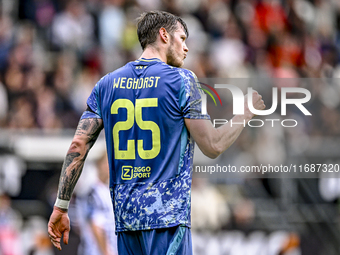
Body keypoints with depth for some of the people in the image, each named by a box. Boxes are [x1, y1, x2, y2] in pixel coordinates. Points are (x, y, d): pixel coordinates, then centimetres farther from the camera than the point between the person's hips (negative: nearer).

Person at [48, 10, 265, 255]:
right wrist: (245, 114, 11)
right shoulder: (181, 80, -3)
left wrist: (61, 207, 9)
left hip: (125, 216, 6)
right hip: (168, 215, -6)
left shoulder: (107, 84, 12)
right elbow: (213, 146, -6)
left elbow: (78, 146, 7)